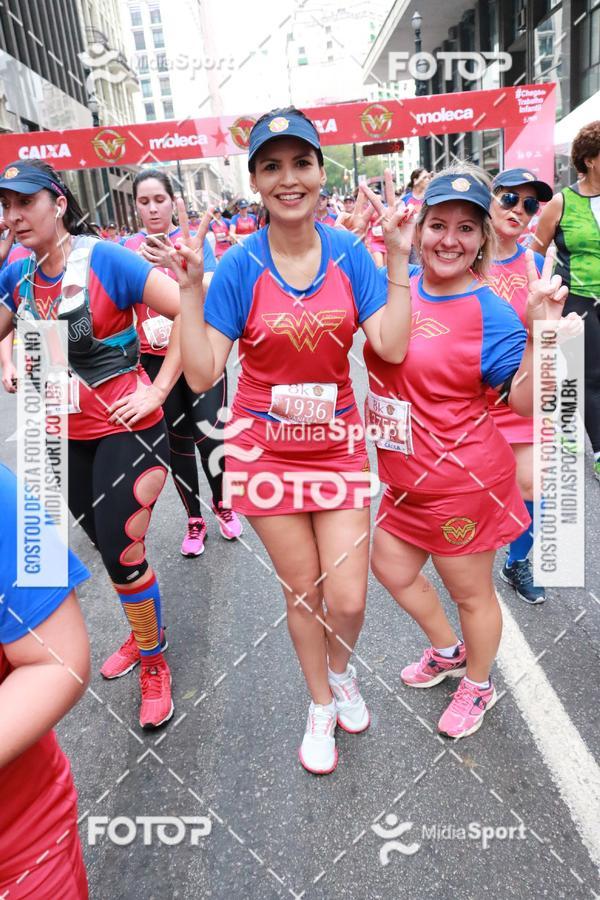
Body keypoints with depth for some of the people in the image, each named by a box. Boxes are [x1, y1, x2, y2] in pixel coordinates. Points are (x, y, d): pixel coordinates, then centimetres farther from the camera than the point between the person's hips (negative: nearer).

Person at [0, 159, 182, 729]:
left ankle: (153, 661, 22)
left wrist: (158, 389, -19)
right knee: (104, 543, 18)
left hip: (124, 428, -6)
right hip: (65, 434, 7)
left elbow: (187, 312, -20)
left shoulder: (106, 260, -16)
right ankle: (145, 632, 43)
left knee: (122, 551, -3)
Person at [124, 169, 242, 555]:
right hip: (155, 360, 2)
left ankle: (223, 505, 24)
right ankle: (194, 519, 26)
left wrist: (175, 264, -27)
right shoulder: (128, 248, 4)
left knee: (209, 435, -5)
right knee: (177, 440, 8)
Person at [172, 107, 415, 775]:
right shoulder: (240, 267, -9)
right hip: (266, 450, -1)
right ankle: (320, 705, 41)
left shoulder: (348, 253, -2)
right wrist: (190, 287, -22)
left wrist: (400, 262, -14)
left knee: (348, 600, 1)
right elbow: (201, 374, -14)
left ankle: (341, 671, 40)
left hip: (338, 445, 2)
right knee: (301, 592, 12)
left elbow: (393, 348, -12)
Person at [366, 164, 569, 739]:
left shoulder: (490, 314, -16)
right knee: (392, 569, 23)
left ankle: (478, 685, 44)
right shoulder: (396, 286, -1)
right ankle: (447, 651, 50)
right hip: (404, 476, 7)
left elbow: (525, 400, -18)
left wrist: (539, 330, -33)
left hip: (461, 481, -6)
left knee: (470, 592, 14)